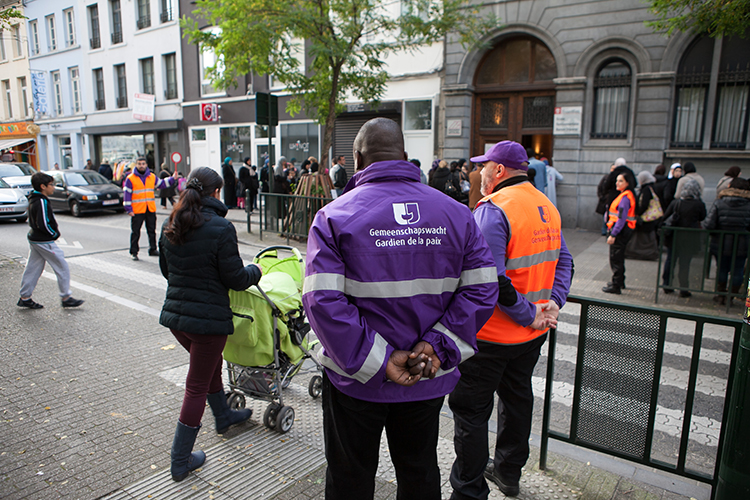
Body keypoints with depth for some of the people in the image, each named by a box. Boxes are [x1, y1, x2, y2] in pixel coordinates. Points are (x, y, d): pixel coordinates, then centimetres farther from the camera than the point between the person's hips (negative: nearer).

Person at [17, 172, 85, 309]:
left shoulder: (33, 200, 11)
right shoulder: (41, 202, -20)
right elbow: (43, 224, -25)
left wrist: (53, 232, 11)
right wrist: (55, 234, -10)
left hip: (34, 239, 10)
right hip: (44, 242, -10)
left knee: (33, 268, 15)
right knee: (62, 268, -1)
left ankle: (25, 298, 22)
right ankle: (66, 298, 4)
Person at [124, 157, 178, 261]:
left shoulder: (152, 177, 9)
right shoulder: (130, 178, -4)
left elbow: (161, 184, 22)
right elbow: (127, 194, -5)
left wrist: (172, 179, 10)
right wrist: (129, 209, -10)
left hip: (151, 209, 4)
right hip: (137, 210, -4)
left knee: (152, 231, 12)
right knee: (135, 232, 1)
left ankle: (152, 249, 23)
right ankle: (133, 252, 10)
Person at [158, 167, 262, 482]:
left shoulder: (170, 226, 3)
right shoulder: (221, 228, -18)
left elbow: (166, 270, 15)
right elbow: (236, 279, -14)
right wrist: (255, 271, 6)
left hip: (175, 314, 7)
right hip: (208, 317, -7)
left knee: (211, 364, 29)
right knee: (197, 385, 7)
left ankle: (224, 416, 51)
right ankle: (180, 462, 19)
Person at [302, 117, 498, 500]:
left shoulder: (333, 216, -12)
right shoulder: (456, 213, -3)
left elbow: (322, 301, -22)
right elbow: (482, 288, -8)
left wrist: (377, 361, -19)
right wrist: (438, 344, -12)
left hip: (356, 380, -2)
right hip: (429, 380, 3)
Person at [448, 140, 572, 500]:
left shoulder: (492, 210, -20)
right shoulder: (547, 207, 7)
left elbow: (490, 279, -28)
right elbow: (563, 261, 10)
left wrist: (528, 315, -17)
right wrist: (553, 303, 1)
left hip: (491, 335, -9)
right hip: (532, 335, 9)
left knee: (471, 410, 5)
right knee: (517, 398, 23)